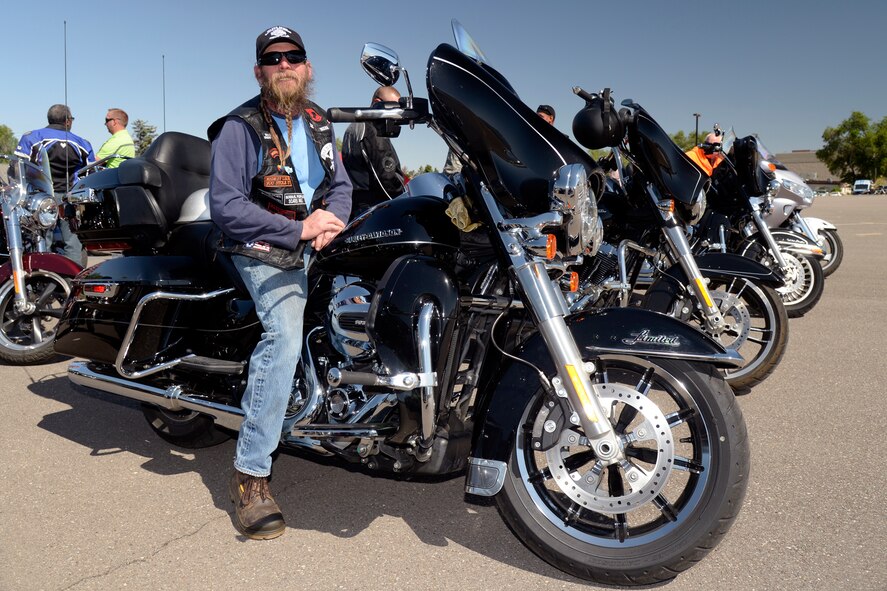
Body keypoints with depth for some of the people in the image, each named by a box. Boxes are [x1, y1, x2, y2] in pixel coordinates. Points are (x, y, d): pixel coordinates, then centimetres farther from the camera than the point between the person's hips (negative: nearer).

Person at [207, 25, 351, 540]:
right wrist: (299, 230, -22)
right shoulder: (239, 129, -8)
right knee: (285, 337, -27)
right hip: (266, 250, -7)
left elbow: (340, 184, 13)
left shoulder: (318, 122, 13)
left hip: (317, 243, 8)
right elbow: (225, 206, -16)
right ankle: (251, 475, -22)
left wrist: (332, 221, -10)